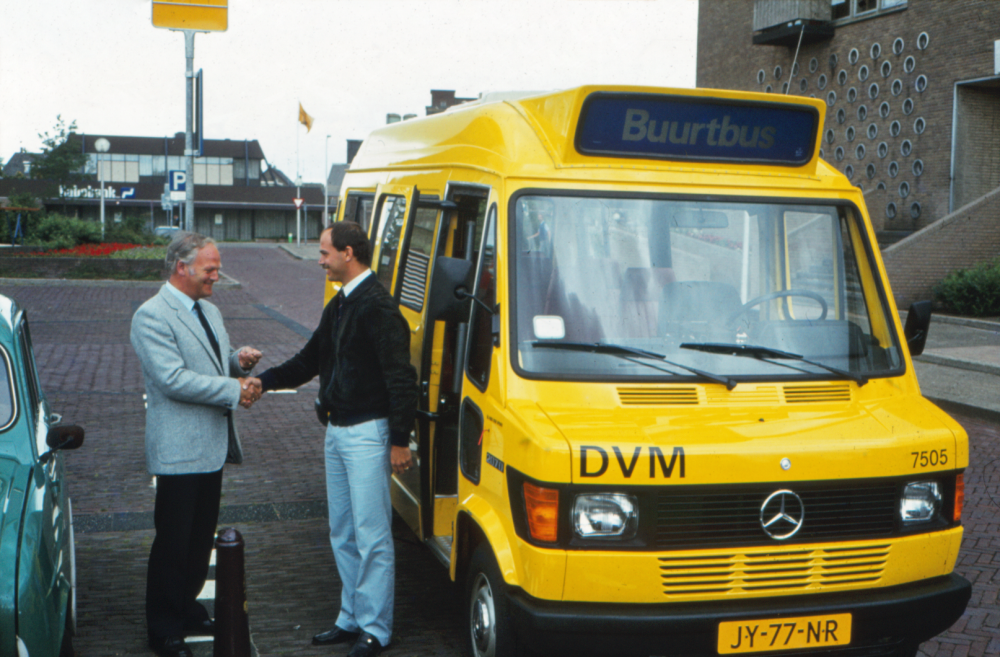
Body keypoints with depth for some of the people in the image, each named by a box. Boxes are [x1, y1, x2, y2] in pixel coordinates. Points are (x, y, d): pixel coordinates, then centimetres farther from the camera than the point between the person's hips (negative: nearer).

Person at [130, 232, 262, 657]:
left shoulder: (210, 311, 15)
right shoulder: (151, 316, -14)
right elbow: (173, 379, -22)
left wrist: (238, 360, 1)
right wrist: (234, 390, -20)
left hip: (211, 447, 8)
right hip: (179, 451, -8)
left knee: (201, 539, 16)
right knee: (173, 543, 1)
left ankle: (188, 611, 31)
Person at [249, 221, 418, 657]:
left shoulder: (378, 307, -15)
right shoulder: (339, 305, 14)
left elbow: (400, 377, -18)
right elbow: (310, 360, 22)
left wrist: (400, 440, -19)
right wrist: (264, 380, 10)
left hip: (367, 433, -10)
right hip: (336, 431, 10)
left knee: (372, 535, -3)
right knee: (342, 534, 15)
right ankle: (352, 619, 26)